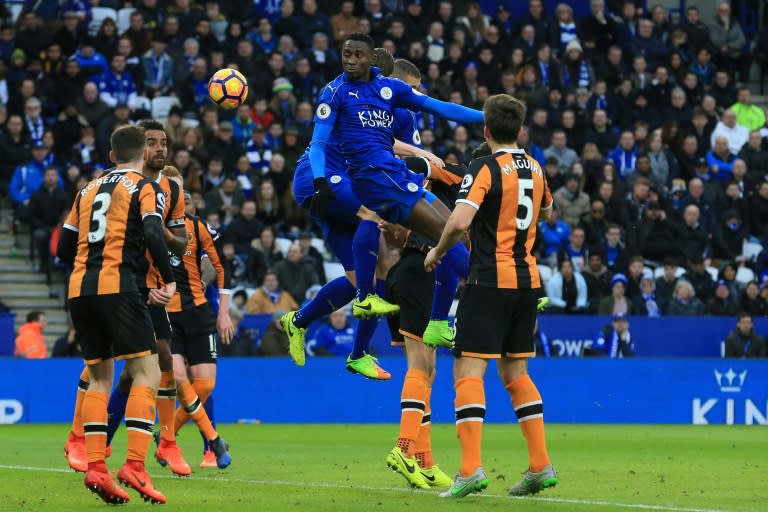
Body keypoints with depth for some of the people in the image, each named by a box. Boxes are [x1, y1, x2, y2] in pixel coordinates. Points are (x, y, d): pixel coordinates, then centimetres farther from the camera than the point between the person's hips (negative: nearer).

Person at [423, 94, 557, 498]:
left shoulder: (486, 168, -11)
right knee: (515, 371, 16)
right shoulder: (534, 169, 11)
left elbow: (460, 221, -22)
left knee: (468, 370, -7)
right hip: (527, 279, 7)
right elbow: (546, 211, 31)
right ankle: (541, 466, 11)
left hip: (491, 279, -7)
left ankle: (471, 468, -18)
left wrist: (437, 252, -6)